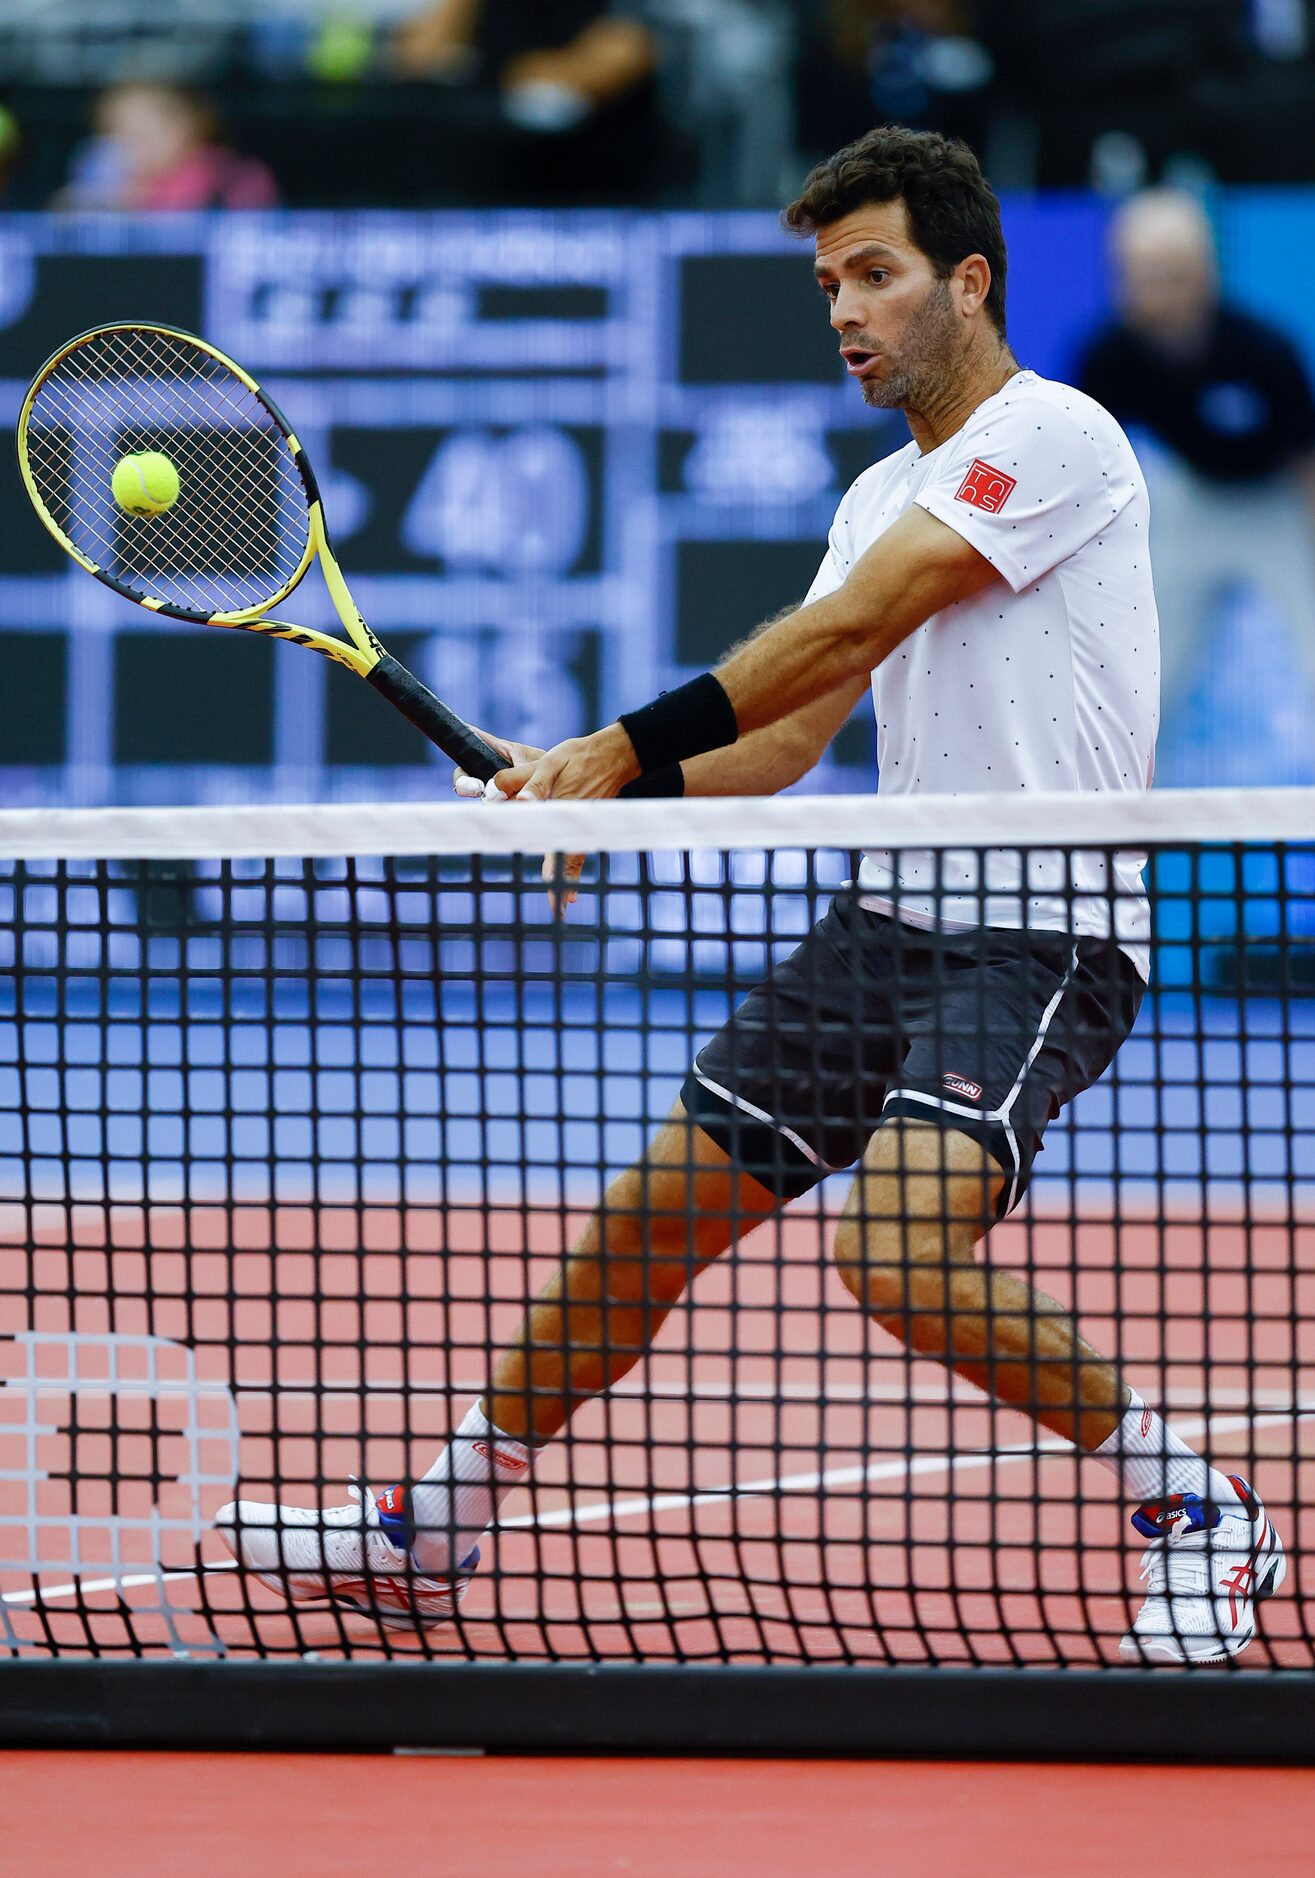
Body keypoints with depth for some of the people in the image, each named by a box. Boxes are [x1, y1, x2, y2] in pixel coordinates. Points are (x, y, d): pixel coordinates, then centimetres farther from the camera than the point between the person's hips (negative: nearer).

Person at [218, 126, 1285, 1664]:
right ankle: (426, 1534, 25)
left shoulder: (1053, 436, -10)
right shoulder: (881, 497, 18)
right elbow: (780, 739, 15)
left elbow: (845, 633, -17)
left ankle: (1191, 1508, -10)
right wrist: (598, 789, -2)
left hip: (1041, 938, -8)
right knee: (644, 1228, 9)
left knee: (901, 1254, -28)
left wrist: (626, 747, -15)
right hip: (889, 922, 9)